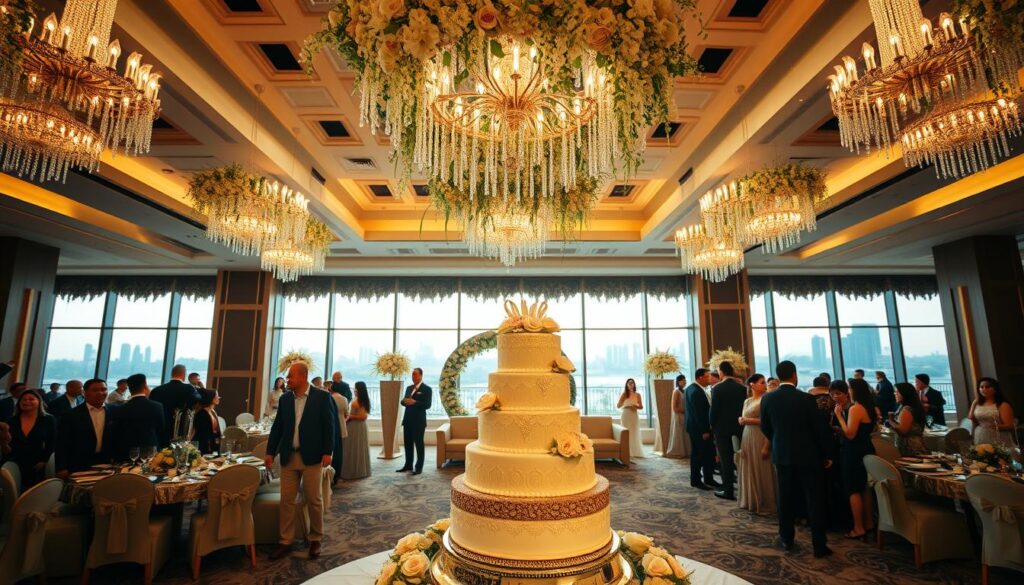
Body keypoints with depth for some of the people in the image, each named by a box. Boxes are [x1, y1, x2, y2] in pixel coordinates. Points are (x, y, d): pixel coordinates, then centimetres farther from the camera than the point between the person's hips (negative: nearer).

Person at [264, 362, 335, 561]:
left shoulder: (321, 397, -6)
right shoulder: (284, 399, 7)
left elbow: (329, 426, -6)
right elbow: (277, 427, 12)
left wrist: (327, 452, -11)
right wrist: (270, 452, 7)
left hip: (311, 456, -4)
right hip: (288, 456, 4)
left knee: (314, 499, 5)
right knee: (286, 500, 8)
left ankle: (315, 539, 22)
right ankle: (285, 541, 22)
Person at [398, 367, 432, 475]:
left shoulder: (427, 389, -7)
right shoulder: (409, 388, 14)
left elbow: (427, 405, -15)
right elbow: (404, 401, 13)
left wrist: (414, 402, -26)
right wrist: (404, 401, -10)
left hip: (419, 421, -6)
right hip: (407, 420, 6)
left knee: (419, 444, 0)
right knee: (408, 444, 12)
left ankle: (419, 467, 8)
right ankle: (408, 465, 24)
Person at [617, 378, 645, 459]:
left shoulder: (637, 395, 6)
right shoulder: (624, 394, 0)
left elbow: (641, 407, 7)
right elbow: (618, 406, -4)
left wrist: (635, 406, -13)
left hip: (634, 416, 2)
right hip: (626, 415, -2)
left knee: (635, 433, 3)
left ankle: (636, 452, 9)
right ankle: (628, 453, -2)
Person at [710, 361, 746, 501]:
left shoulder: (718, 388, -14)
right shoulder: (743, 388, 0)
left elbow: (713, 409, -13)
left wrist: (712, 425, 2)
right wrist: (740, 422, 14)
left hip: (722, 428, -5)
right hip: (739, 428, 5)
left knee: (726, 460, 2)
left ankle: (728, 491, 6)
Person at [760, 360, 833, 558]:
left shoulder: (767, 398, -7)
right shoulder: (807, 398, -14)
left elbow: (765, 428, 2)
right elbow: (818, 429, -8)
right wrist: (826, 454, 5)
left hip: (782, 455, 2)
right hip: (808, 455, -2)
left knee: (785, 498, 14)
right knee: (814, 501, 8)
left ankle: (786, 539, 24)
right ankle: (819, 545, 14)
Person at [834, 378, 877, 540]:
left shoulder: (855, 409, -19)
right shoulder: (870, 408, 9)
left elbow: (850, 434, -23)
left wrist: (839, 416, -17)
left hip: (855, 453, -9)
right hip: (866, 450, 9)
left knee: (853, 490, -1)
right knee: (864, 488, 18)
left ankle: (858, 528, 5)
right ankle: (868, 524, 27)